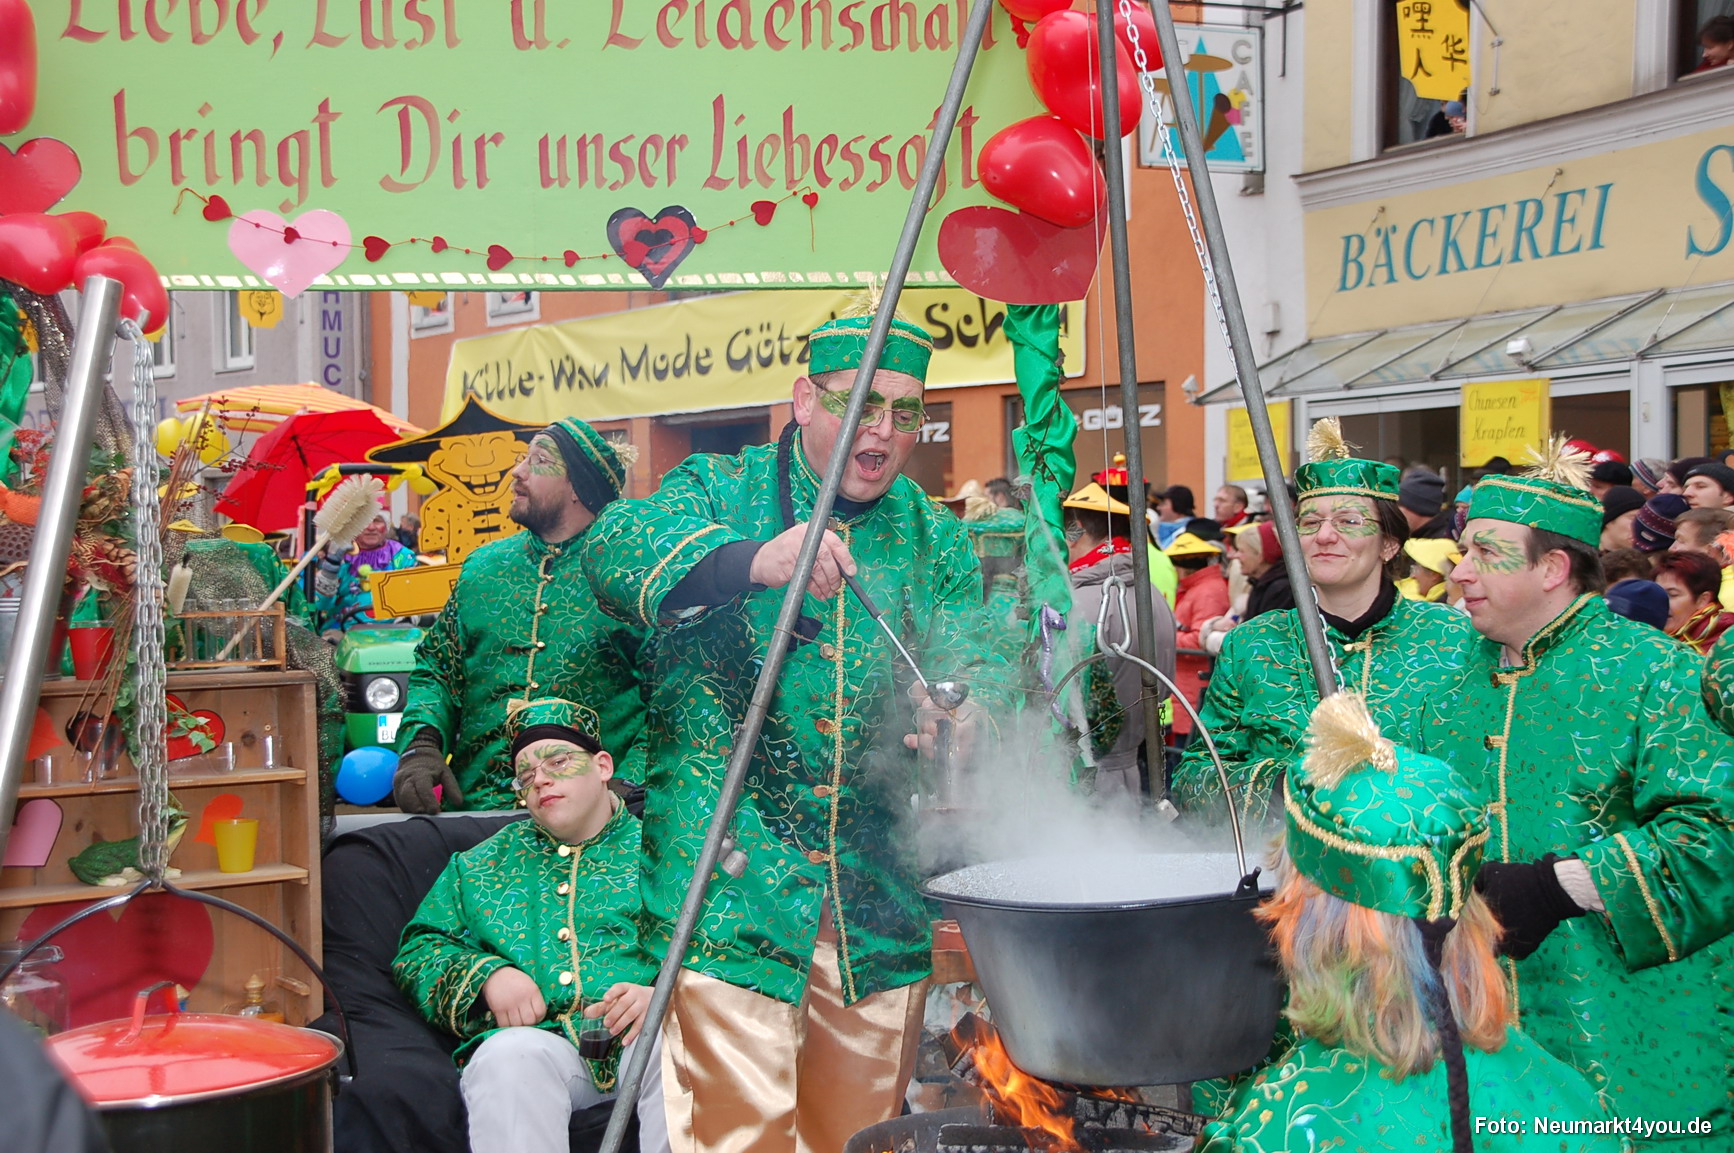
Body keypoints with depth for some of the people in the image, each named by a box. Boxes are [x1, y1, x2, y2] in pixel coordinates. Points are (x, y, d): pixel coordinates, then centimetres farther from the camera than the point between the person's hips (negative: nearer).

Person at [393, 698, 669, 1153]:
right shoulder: (482, 865, 29)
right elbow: (418, 951, 22)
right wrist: (486, 975, 0)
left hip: (647, 1032, -1)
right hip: (536, 1032, 1)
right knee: (510, 1055, -35)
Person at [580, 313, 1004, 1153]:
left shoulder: (933, 539, 13)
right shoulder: (722, 492, 0)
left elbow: (979, 663, 6)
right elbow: (611, 553, -19)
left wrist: (965, 711, -19)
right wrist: (748, 561, -36)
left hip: (880, 909, 5)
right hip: (732, 897, -4)